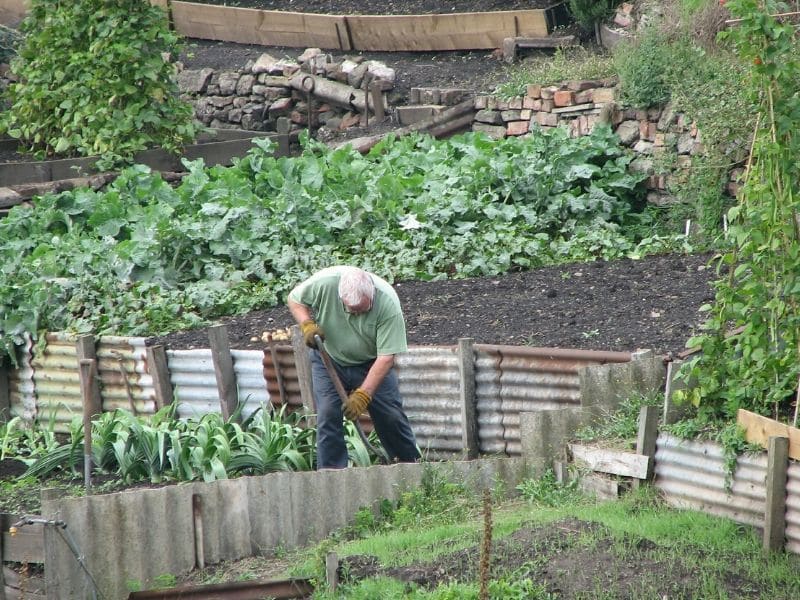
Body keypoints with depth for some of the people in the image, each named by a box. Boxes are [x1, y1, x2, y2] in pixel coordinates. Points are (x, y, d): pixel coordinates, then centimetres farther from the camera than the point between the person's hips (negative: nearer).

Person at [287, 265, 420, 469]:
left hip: (371, 363, -1)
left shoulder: (388, 303, -32)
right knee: (328, 414, -13)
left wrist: (363, 395, -33)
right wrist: (307, 324, -26)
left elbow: (386, 357, -29)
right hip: (329, 359, 1)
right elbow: (294, 299, -6)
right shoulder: (324, 282, -28)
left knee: (391, 416, -3)